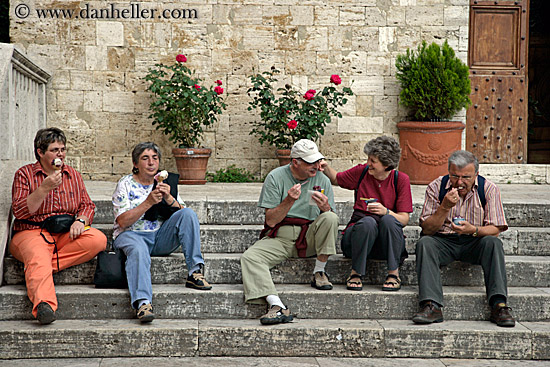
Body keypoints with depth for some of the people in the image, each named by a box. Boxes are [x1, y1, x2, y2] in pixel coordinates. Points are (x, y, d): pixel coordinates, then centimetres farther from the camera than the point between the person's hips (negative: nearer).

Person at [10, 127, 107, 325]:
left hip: (66, 234, 4)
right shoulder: (24, 174, 5)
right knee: (38, 256, -38)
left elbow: (87, 205, 16)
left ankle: (39, 268, -28)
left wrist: (80, 221, -8)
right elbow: (19, 212, -4)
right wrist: (44, 188, -16)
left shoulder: (73, 175, 18)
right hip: (32, 233, -4)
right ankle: (43, 305, -62)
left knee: (98, 240, -26)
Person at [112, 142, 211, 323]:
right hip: (132, 235, -3)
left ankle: (194, 272, -24)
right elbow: (123, 222, -9)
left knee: (188, 213, -19)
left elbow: (182, 214, 5)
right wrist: (149, 202, -19)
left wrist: (169, 198, -14)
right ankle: (142, 302, -54)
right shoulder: (125, 184, 2)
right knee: (138, 250, -39)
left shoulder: (166, 182, 13)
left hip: (161, 237, 4)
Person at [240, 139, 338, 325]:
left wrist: (325, 208, -19)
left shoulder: (322, 180, 4)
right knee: (249, 257, -27)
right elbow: (271, 221, -6)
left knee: (330, 218, -28)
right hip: (280, 237, -1)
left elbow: (330, 222, 3)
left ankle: (319, 272, -12)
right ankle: (277, 306, -42)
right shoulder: (276, 177, -3)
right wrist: (289, 201, -21)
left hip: (310, 237, 1)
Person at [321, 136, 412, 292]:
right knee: (368, 222, -33)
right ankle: (356, 273, -19)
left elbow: (404, 219, -5)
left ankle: (393, 273, -22)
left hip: (387, 243, -1)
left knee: (388, 220, -33)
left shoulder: (401, 179, -1)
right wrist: (325, 167, 3)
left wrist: (386, 212, -25)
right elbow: (336, 179, 24)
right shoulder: (361, 171, 5)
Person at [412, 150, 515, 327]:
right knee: (424, 243, -30)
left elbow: (495, 230, -9)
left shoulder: (489, 189, -6)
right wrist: (445, 207, -24)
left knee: (493, 243, -30)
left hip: (474, 243, 0)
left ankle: (499, 305, -36)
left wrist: (473, 230, -31)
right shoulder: (436, 187, -6)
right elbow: (427, 229, -8)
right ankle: (431, 306, -41)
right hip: (444, 241, 0)